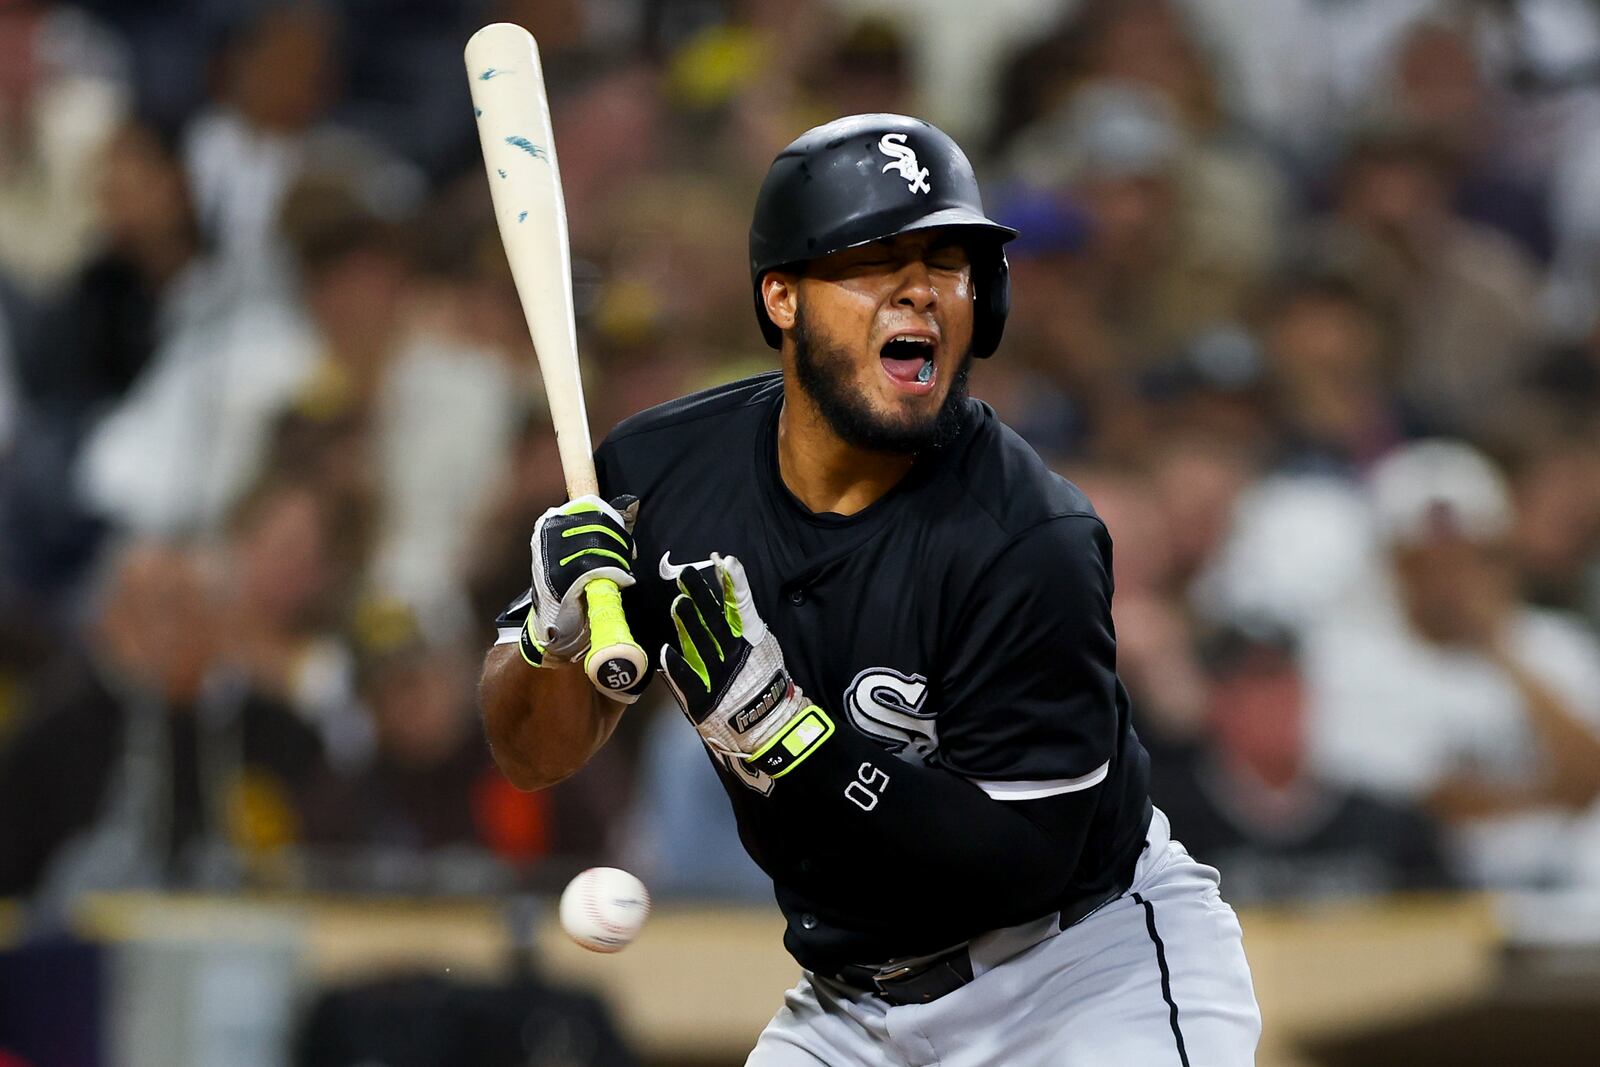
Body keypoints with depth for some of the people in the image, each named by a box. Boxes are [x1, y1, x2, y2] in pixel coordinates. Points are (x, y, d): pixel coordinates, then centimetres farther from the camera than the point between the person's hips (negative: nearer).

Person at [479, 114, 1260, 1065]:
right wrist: (554, 638, -20)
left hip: (1094, 971, -5)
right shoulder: (661, 472, -7)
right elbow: (534, 756, 2)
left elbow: (1021, 865, -22)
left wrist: (782, 729, -29)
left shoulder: (1029, 541, -22)